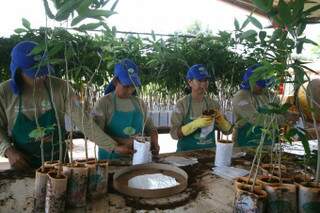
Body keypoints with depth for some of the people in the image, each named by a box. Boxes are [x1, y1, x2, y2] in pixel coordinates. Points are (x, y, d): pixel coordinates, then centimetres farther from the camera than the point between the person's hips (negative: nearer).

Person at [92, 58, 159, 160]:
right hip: (111, 159, -2)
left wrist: (154, 144, 0)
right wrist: (120, 142, -21)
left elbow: (151, 129, 19)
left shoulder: (140, 103, 10)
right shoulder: (103, 103, -3)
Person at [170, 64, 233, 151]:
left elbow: (227, 130, 8)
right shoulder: (182, 104, -7)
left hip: (209, 152, 3)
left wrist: (221, 120, -11)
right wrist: (196, 124, -23)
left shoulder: (213, 104, 4)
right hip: (187, 153, -3)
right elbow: (174, 134, -12)